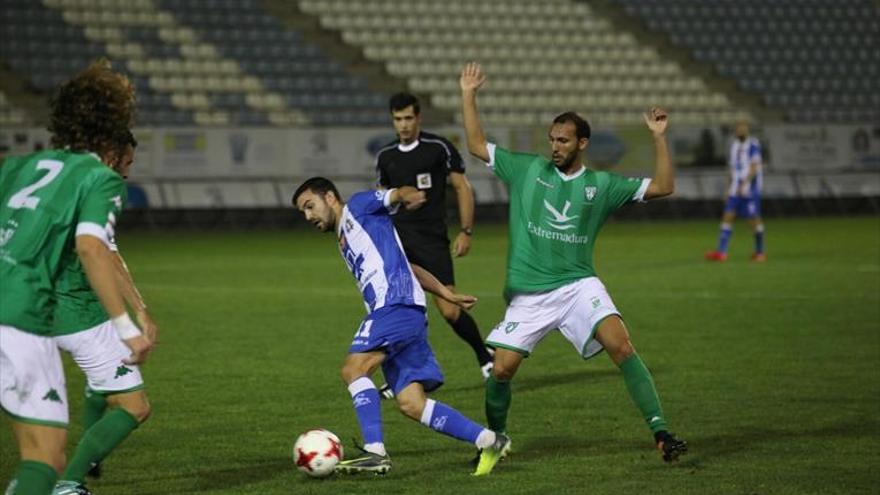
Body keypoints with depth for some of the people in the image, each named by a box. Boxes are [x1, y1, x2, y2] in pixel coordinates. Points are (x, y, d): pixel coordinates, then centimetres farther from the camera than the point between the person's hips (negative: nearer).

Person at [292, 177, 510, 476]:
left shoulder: (357, 207, 13)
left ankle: (375, 452, -27)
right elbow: (406, 267, 33)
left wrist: (407, 195, -20)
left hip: (396, 304, -9)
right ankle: (488, 440, -2)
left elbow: (396, 195, -2)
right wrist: (447, 294, 29)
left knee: (353, 369, -20)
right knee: (410, 404, -1)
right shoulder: (345, 242, 33)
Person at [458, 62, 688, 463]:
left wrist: (659, 138, -3)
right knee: (501, 369, -4)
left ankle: (660, 432, -22)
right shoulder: (527, 169, 7)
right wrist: (468, 96, 6)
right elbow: (477, 146, 11)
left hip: (578, 285, -1)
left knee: (620, 343, -23)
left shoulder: (600, 185, 6)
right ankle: (496, 438, 24)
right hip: (528, 293, 1)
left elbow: (662, 187, 4)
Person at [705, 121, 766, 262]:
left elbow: (754, 167, -15)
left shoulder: (753, 145, -7)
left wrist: (745, 183, -24)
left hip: (750, 188, -7)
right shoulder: (734, 145, 16)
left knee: (754, 218, -2)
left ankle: (760, 252, 13)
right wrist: (729, 188, 19)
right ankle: (721, 252, -9)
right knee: (728, 216, -4)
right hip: (735, 189, 7)